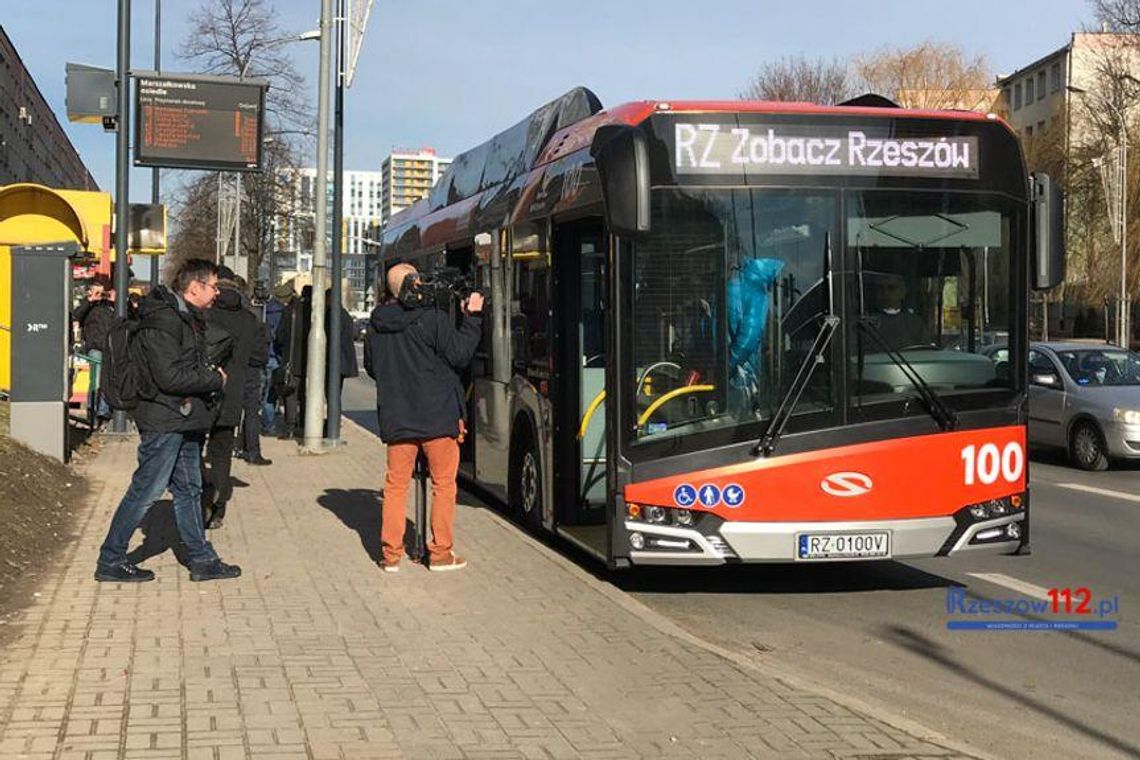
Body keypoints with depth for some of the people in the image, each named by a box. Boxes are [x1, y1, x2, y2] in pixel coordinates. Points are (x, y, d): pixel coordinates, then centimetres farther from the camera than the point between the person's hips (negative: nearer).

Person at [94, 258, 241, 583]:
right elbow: (171, 377, -25)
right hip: (164, 421, -10)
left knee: (189, 490, 14)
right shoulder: (162, 321, -18)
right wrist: (215, 379, -14)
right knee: (145, 492, -2)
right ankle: (110, 561, 8)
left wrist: (210, 375, 4)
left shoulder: (187, 318, 14)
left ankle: (202, 559, 22)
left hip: (185, 421, 10)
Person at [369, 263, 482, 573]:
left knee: (396, 484, 11)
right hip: (437, 416, -4)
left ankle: (391, 554, 11)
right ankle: (440, 553, 10)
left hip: (396, 419, 4)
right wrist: (472, 317, -1)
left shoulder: (378, 325, 4)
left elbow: (373, 368, 15)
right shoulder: (433, 318, -13)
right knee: (443, 483, 8)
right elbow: (460, 356, -8)